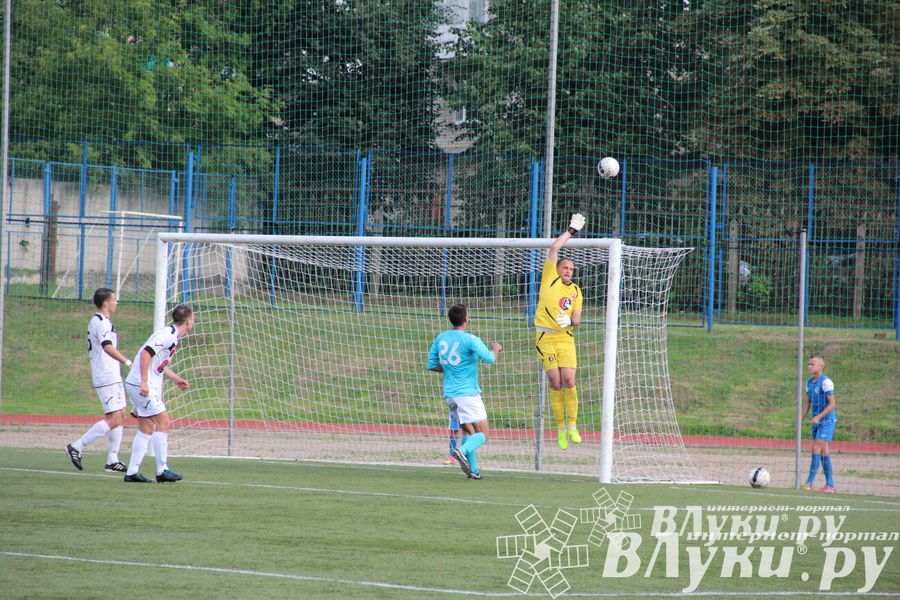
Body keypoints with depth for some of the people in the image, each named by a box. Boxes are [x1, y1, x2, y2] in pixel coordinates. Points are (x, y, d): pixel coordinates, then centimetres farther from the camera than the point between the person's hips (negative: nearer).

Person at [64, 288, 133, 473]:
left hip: (113, 378, 11)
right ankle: (77, 447, -9)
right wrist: (128, 362, -38)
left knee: (120, 417, 9)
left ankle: (112, 460, 9)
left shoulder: (99, 322, 18)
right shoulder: (101, 323, -15)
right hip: (107, 379, -11)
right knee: (113, 419, -12)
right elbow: (108, 347, -30)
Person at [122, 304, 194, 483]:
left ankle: (132, 472, 10)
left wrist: (176, 379, 27)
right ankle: (162, 470, -6)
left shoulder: (172, 336, 16)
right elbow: (147, 353, -26)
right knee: (163, 421, -8)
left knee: (147, 428, 10)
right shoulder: (168, 334, -16)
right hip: (141, 385, -10)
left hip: (141, 386, 10)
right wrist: (144, 382, -28)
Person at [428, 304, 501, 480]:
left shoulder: (440, 338, 6)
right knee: (482, 433, -3)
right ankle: (462, 451, -29)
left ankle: (472, 469, 12)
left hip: (449, 393, 7)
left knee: (468, 430, 19)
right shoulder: (470, 340, -14)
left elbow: (432, 364, 12)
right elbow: (490, 359, -14)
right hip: (468, 392, -7)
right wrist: (496, 348, 7)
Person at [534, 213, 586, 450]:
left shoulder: (575, 290, 13)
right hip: (545, 337, -2)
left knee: (569, 381, -10)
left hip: (566, 338, 2)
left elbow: (577, 318, 13)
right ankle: (560, 428, 2)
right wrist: (571, 231, 5)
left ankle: (572, 426, -4)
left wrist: (571, 320, -10)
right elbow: (554, 248, -3)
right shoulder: (550, 278, 4)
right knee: (555, 383, -6)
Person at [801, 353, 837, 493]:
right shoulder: (809, 382, 10)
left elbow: (831, 404, -15)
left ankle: (809, 482, -12)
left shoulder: (826, 382, -14)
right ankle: (830, 484, 13)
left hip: (827, 420, -8)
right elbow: (808, 402, 18)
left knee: (816, 449, -12)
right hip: (816, 420, 8)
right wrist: (802, 417, 7)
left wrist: (819, 417, -22)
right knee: (823, 451, 8)